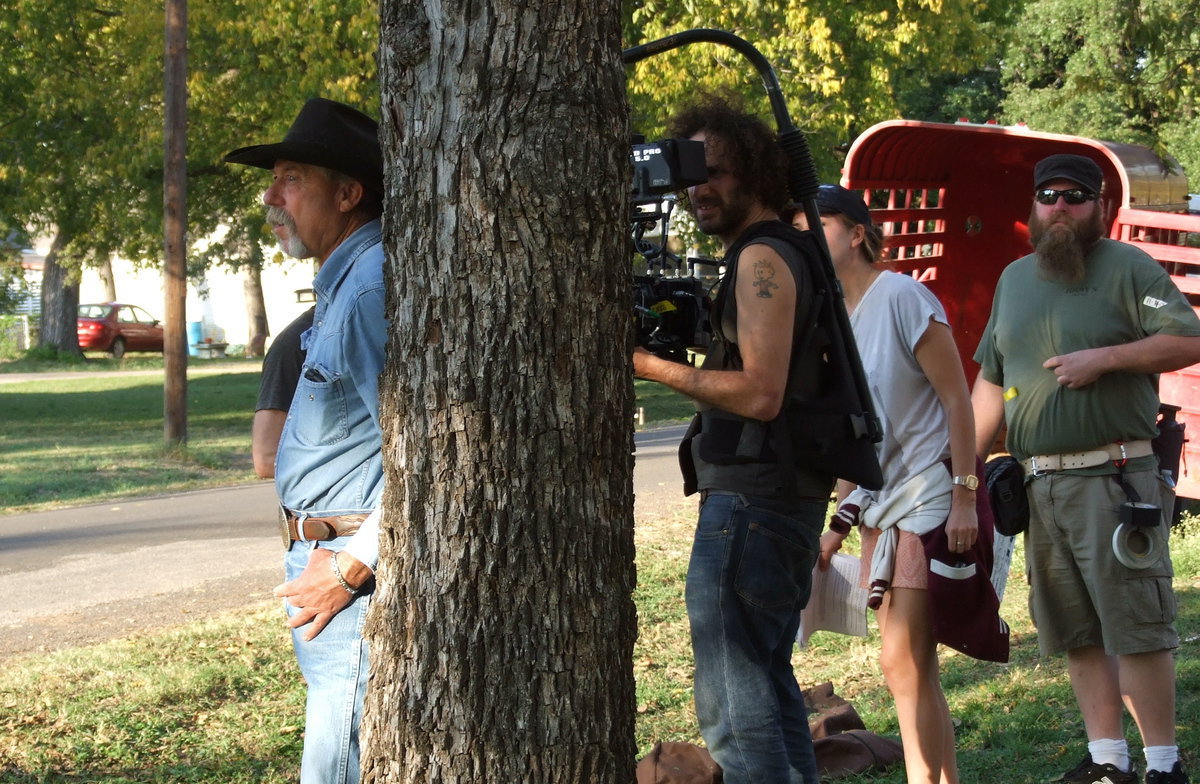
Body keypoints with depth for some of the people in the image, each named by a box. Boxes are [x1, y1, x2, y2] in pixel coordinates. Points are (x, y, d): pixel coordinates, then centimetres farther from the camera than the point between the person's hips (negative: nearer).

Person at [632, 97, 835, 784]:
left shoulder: (762, 258, -13)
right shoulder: (789, 253, 18)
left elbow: (760, 392, -21)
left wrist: (653, 366, -17)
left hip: (750, 499, -11)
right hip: (790, 498, 11)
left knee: (733, 702, -11)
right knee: (770, 682, 19)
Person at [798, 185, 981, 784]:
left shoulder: (901, 297, -12)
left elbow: (956, 397, -13)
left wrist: (963, 499, -18)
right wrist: (842, 521, 13)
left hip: (929, 500, -8)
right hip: (880, 506, 8)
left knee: (904, 663, -10)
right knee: (914, 668, 10)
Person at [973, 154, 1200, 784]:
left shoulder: (1127, 267, -1)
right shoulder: (1014, 278, 18)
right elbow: (990, 382, 21)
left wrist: (1103, 358, -17)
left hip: (1113, 477, -6)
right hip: (1039, 483, 6)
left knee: (1135, 625, -8)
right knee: (1076, 632, 8)